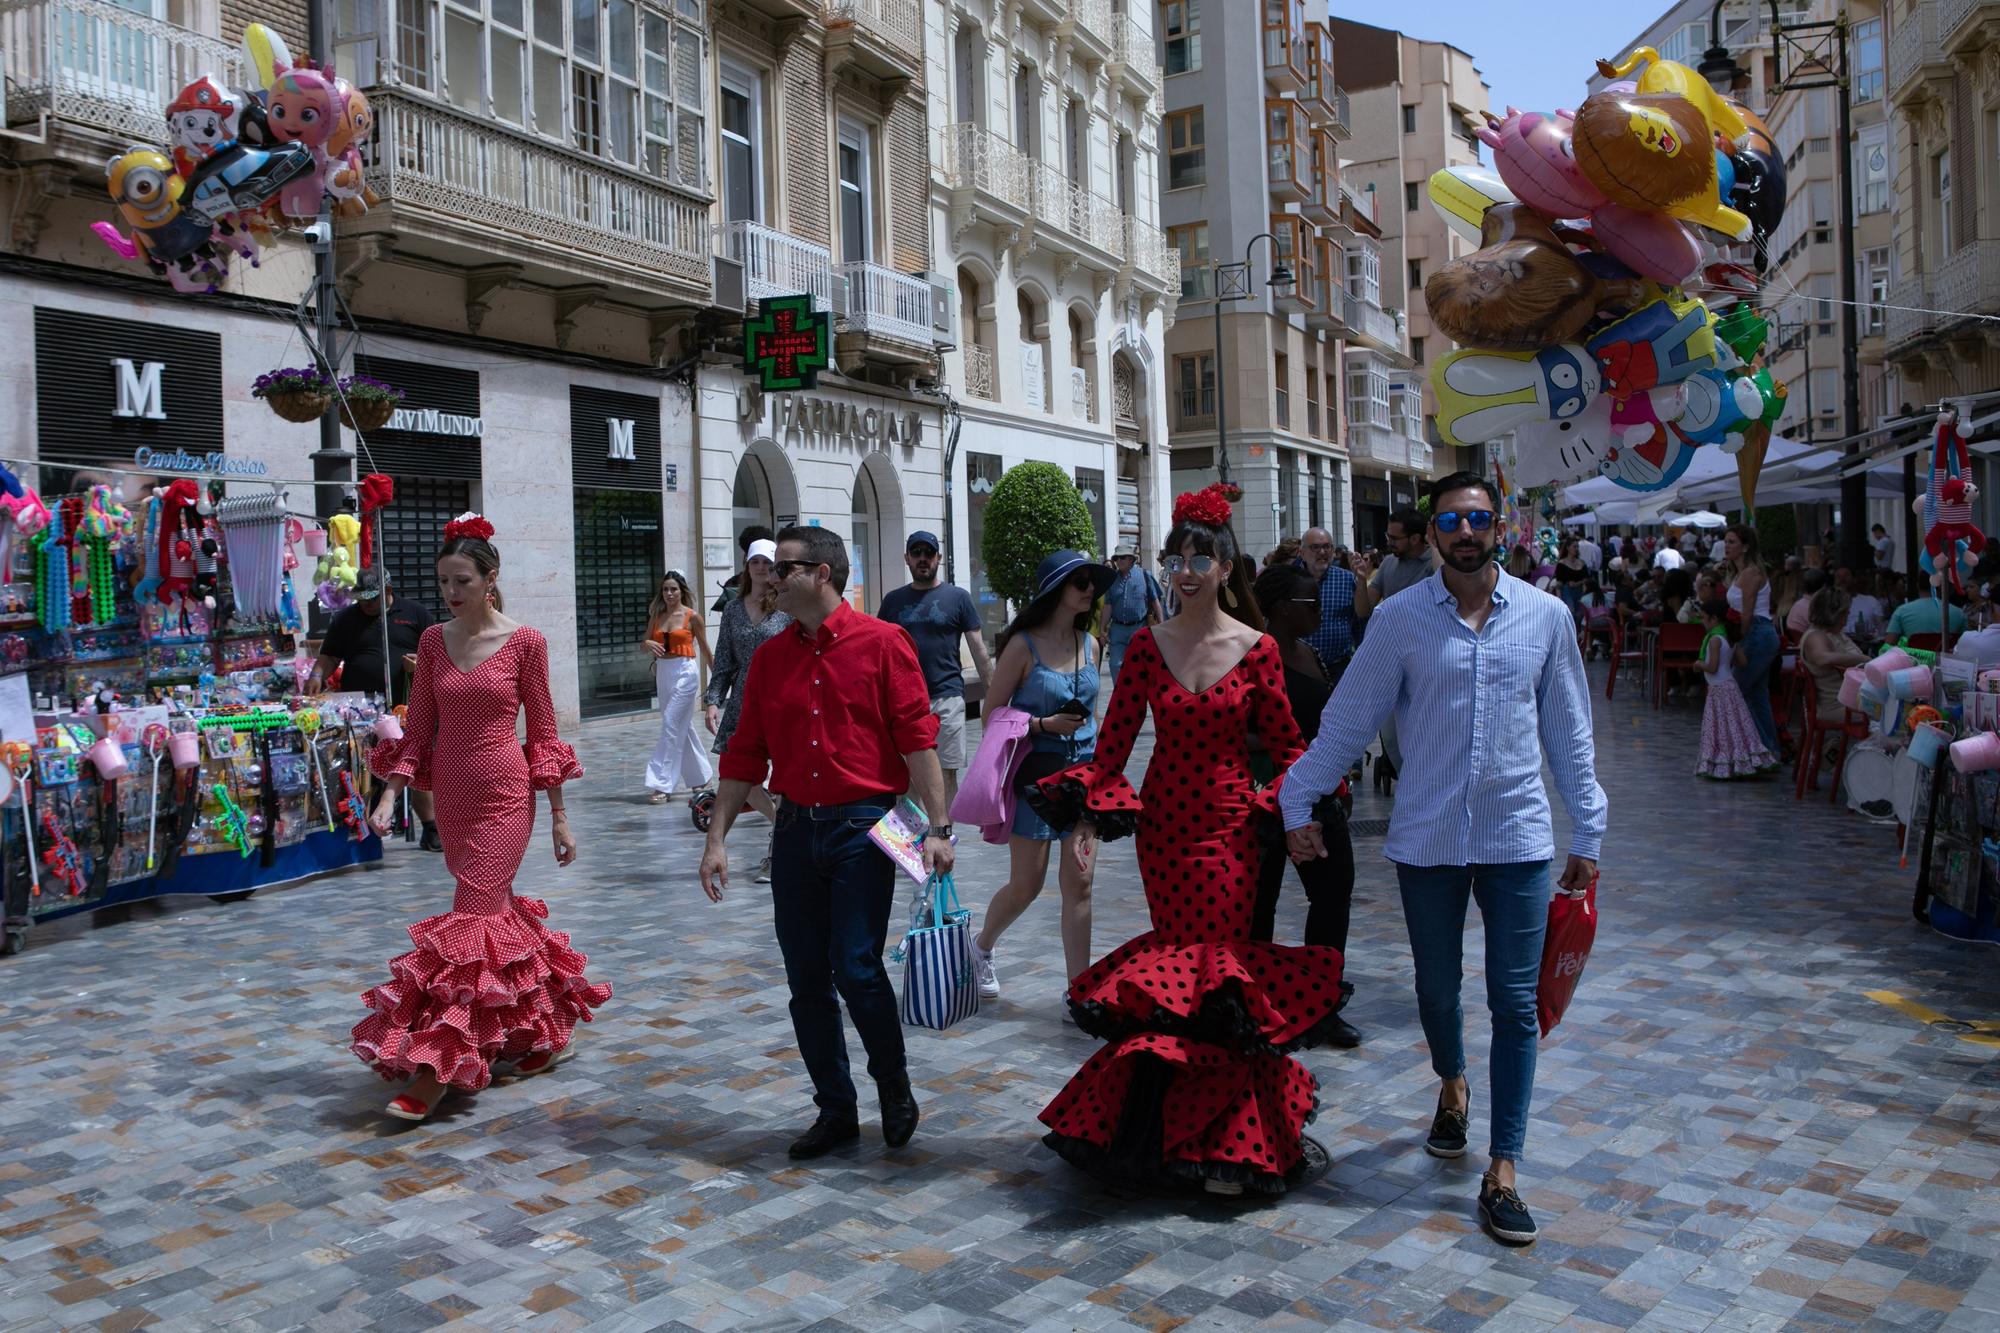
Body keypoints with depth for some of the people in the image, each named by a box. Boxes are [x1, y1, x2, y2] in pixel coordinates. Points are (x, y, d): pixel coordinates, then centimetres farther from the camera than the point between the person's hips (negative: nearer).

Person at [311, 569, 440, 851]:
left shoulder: (414, 613, 9)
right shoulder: (346, 620, 13)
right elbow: (329, 657, 10)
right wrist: (317, 676, -9)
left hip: (406, 709, -1)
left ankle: (431, 831, 8)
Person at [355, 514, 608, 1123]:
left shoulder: (524, 642, -6)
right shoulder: (433, 642, 5)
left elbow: (542, 731, -3)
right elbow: (418, 729, 7)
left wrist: (559, 816, -1)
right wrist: (389, 794, -5)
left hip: (504, 795, -5)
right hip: (450, 796, 5)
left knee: (470, 917, -8)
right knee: (495, 912, 14)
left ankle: (434, 1069, -5)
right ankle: (543, 1029, 32)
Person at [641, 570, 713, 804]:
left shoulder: (692, 616, -3)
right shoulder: (656, 616, 10)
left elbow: (705, 649, 3)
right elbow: (645, 643, 11)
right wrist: (649, 644, -13)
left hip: (684, 672, -6)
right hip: (663, 673, 6)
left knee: (671, 727, -11)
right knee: (683, 727, 13)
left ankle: (663, 785, -11)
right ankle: (700, 776, 26)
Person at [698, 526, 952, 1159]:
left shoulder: (881, 643, -5)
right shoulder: (769, 658, 10)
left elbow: (918, 738, -9)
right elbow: (744, 755, 11)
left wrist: (937, 827, -14)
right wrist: (717, 838, 6)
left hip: (863, 826, -5)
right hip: (795, 828, 5)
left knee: (857, 970, -10)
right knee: (807, 982, 8)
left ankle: (894, 1086, 18)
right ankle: (836, 1111, 23)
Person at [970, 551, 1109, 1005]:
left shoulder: (1088, 644, 8)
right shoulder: (1024, 644, -9)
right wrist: (1044, 724, -18)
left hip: (1083, 772, 5)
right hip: (1036, 774, -5)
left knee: (1078, 884, 1)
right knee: (1026, 884, 4)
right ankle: (981, 947, 33)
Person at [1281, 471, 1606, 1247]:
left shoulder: (1546, 617, 2)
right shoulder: (1400, 620, -2)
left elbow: (1569, 732, 7)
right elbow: (1346, 720, 2)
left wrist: (1588, 835, 9)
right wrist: (1299, 802, 0)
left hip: (1518, 837, 0)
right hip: (1427, 837, 0)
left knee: (1515, 1005, 0)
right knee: (1436, 990, 14)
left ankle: (1502, 1173, 9)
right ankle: (1453, 1087, 46)